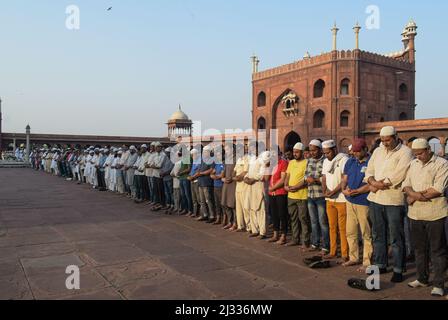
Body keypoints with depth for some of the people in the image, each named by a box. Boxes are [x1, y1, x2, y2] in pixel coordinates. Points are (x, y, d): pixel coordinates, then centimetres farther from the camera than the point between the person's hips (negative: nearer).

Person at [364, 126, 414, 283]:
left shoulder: (405, 152, -7)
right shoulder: (378, 151, 14)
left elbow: (398, 175, -18)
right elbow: (369, 170, 11)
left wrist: (379, 185, -12)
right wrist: (372, 181, -10)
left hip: (394, 199, -6)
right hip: (375, 199, 6)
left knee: (396, 237, 2)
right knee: (378, 234, 15)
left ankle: (398, 270, 12)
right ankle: (380, 264, 27)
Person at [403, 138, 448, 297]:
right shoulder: (413, 164, 12)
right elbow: (406, 184, 8)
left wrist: (414, 197, -12)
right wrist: (413, 193, -14)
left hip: (435, 214, -6)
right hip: (416, 214, 6)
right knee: (419, 248, 16)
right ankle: (422, 279, 30)